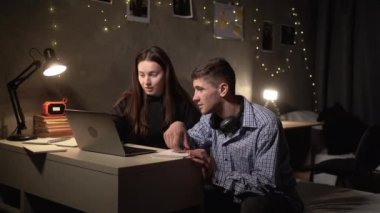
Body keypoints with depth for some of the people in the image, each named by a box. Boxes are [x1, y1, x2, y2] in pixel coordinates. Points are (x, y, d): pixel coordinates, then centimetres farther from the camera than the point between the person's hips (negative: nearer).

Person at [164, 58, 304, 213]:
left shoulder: (265, 123, -25)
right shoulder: (210, 118, -2)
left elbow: (266, 183, -28)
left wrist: (216, 174, -35)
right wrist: (179, 127, -13)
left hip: (274, 199, -5)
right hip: (233, 196, 5)